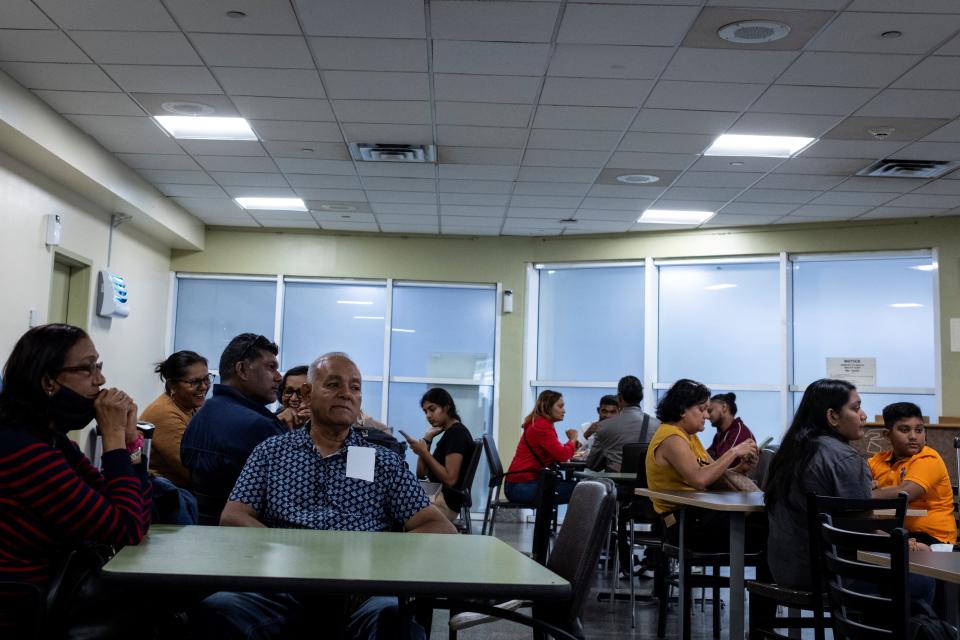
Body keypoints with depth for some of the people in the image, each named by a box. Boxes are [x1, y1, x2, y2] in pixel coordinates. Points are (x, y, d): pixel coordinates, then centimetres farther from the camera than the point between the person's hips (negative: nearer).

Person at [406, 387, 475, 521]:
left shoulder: (456, 433, -11)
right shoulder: (449, 433, 16)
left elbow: (450, 479, -20)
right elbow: (421, 473, 14)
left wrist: (424, 453, -16)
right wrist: (427, 439, 6)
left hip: (445, 503, -10)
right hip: (438, 496, 10)